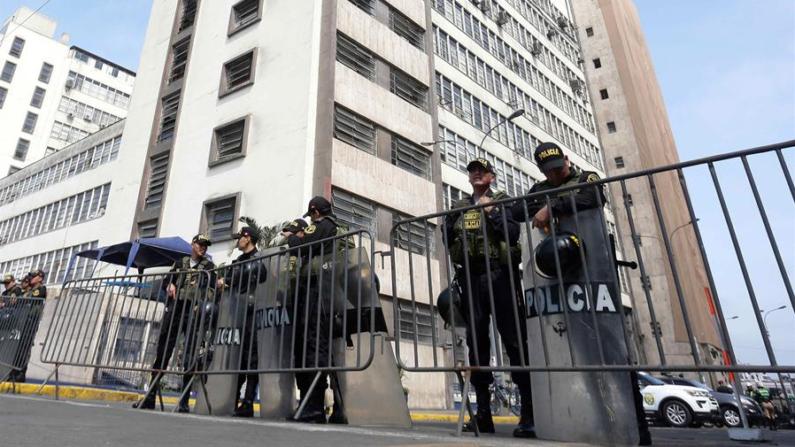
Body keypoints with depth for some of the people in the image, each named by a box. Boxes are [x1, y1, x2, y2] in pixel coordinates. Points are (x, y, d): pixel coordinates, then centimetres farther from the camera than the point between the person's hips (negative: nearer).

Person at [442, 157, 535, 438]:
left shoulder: (501, 201, 10)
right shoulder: (459, 207, 20)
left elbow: (513, 234, -4)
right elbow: (447, 240, 14)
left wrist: (491, 211, -9)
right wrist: (451, 221, -3)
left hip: (499, 275, -3)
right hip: (471, 277, 4)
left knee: (514, 339, -6)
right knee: (476, 341, 2)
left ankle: (530, 412, -1)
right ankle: (483, 412, 9)